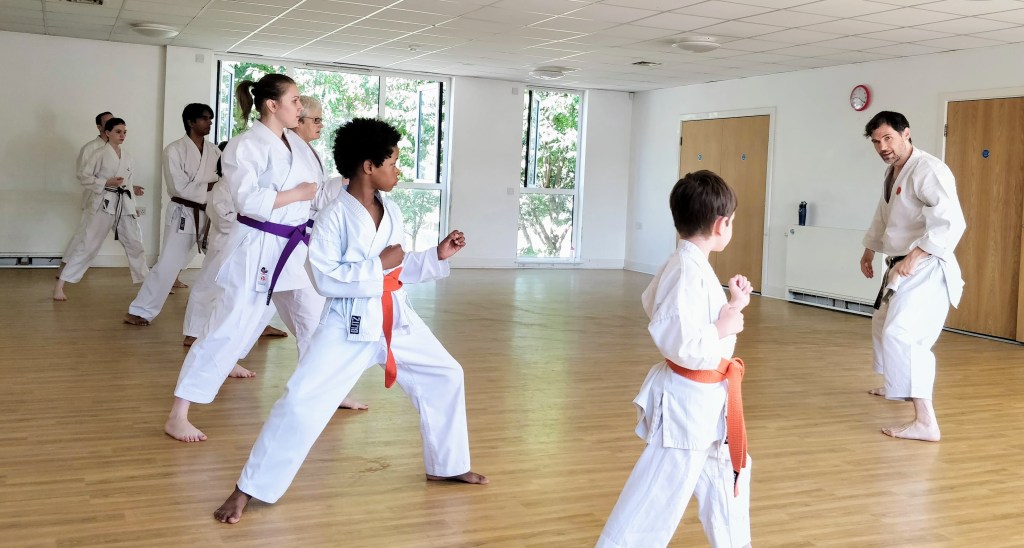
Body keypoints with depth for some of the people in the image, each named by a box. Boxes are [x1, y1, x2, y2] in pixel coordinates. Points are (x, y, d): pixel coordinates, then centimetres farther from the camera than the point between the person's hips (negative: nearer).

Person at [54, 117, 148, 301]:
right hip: (104, 204, -6)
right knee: (88, 244, -8)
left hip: (124, 205, 6)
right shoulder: (100, 154, -7)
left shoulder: (127, 157, 11)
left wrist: (133, 189, 1)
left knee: (135, 243, 13)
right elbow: (83, 176, -10)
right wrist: (106, 183, -19)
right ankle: (60, 285, -3)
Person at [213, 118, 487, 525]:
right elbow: (325, 279, -20)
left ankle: (447, 465, 32)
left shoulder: (391, 211, 7)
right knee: (303, 400, -14)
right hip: (351, 323, -7)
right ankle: (249, 489, 0)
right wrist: (378, 265, -21)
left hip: (395, 318, 7)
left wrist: (437, 256, 3)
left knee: (445, 376, 13)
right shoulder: (334, 218, -14)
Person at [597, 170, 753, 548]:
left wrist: (733, 307, 10)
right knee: (658, 498, -5)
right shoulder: (688, 271, -25)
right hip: (687, 399, -11)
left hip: (706, 396, 11)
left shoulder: (691, 265, 7)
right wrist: (724, 328, -19)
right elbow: (680, 345, -31)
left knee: (727, 470, 28)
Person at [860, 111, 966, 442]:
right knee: (883, 326, 26)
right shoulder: (892, 173, 12)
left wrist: (914, 256, -35)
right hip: (902, 267, 10)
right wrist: (869, 251, 24)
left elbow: (951, 222, -30)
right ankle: (898, 386, 49)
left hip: (925, 269, -10)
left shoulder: (929, 170, -19)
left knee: (900, 335, -24)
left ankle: (925, 422, -25)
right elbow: (883, 216, 29)